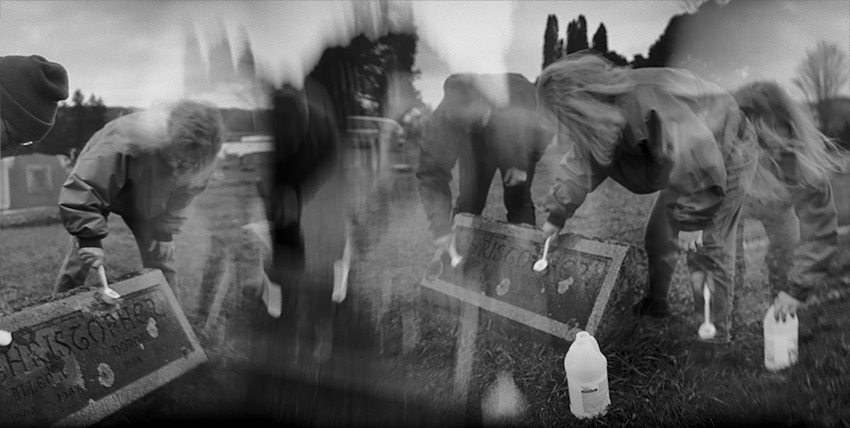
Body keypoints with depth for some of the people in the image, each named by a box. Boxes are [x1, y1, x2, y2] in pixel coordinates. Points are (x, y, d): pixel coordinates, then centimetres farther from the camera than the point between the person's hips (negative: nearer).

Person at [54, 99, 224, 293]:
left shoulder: (195, 162, -28)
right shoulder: (122, 143, -45)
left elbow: (180, 196, -8)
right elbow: (80, 187, -43)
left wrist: (165, 232, -14)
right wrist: (90, 239, -48)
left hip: (147, 202, 3)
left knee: (161, 261, -2)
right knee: (79, 260, -2)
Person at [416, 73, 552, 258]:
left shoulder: (524, 96, -44)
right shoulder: (442, 119, -40)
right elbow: (432, 176, -33)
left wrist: (524, 166, -17)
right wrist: (443, 232, -38)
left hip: (518, 146, 0)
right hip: (475, 146, 0)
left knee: (519, 202, -3)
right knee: (468, 202, -6)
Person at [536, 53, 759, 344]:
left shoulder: (650, 106, -40)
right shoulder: (606, 113, -11)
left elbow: (700, 160, -38)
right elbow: (583, 161, 5)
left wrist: (692, 220, -29)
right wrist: (557, 214, 11)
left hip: (725, 156, -8)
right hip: (687, 163, 8)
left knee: (707, 250, -6)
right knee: (659, 236, 13)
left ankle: (715, 338, 8)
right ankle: (654, 306, 33)